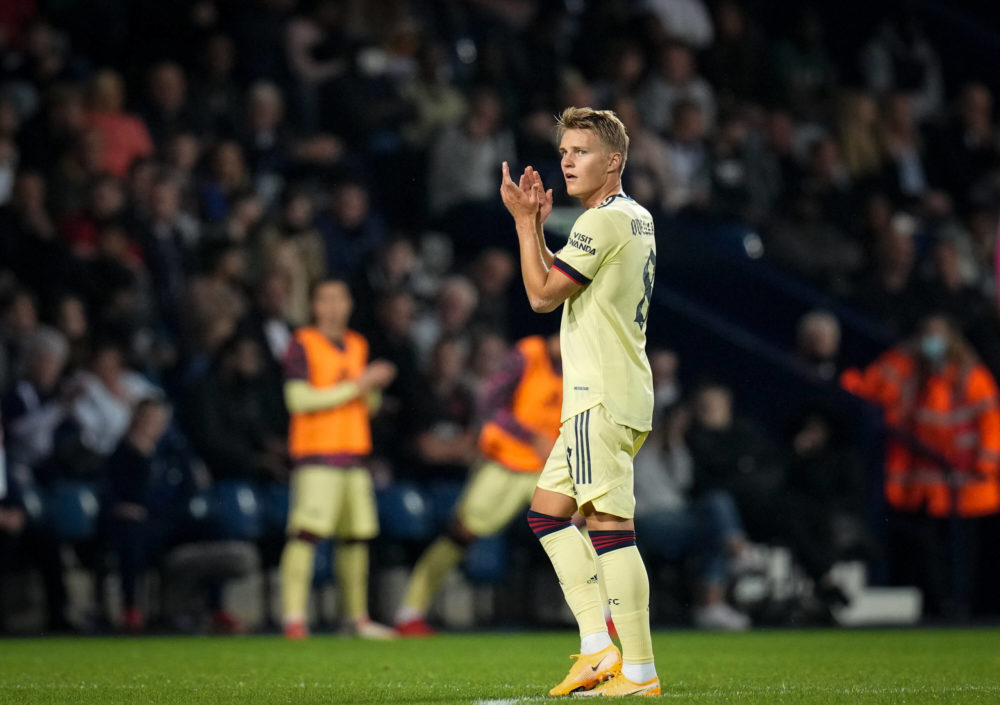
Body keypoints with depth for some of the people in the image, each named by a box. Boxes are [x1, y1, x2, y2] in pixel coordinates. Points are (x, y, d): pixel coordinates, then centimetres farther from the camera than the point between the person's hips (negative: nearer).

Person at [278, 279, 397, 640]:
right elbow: (299, 399, -14)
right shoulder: (303, 345, -4)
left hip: (353, 455, 7)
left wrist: (374, 386, 1)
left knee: (357, 536, 7)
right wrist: (356, 386, -13)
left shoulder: (357, 346, 17)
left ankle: (358, 617, 15)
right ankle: (293, 618, -20)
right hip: (316, 454, -7)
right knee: (306, 532, -15)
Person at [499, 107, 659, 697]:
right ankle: (599, 648, 9)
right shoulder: (638, 218, 18)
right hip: (610, 396, 11)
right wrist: (536, 226, 16)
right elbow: (559, 289, 24)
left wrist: (524, 222, -4)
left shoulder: (605, 221, -12)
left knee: (609, 525, -13)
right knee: (548, 511, 14)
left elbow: (543, 295, -11)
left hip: (602, 397, -11)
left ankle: (638, 672, -16)